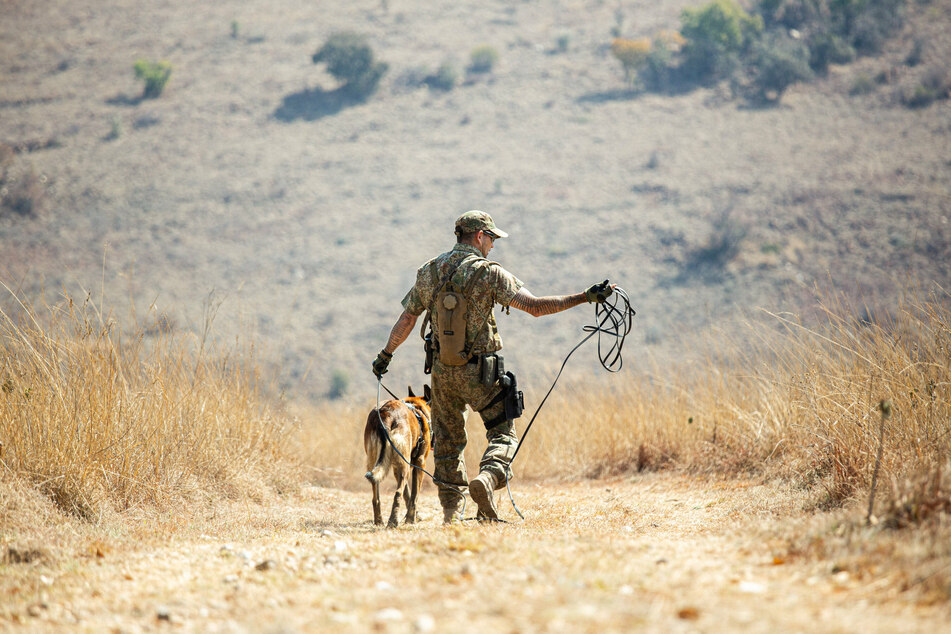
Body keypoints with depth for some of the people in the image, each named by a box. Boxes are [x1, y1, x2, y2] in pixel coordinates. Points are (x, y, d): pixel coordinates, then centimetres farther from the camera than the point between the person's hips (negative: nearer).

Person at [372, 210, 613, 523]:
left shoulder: (428, 272, 4)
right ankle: (487, 477, -20)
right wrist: (585, 297, -18)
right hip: (479, 372, -5)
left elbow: (406, 319, 12)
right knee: (503, 432, 8)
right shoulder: (488, 273, -12)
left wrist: (386, 354, 27)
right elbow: (534, 306, -19)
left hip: (442, 370, 5)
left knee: (447, 439, 18)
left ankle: (451, 509, 21)